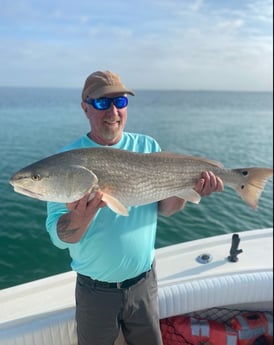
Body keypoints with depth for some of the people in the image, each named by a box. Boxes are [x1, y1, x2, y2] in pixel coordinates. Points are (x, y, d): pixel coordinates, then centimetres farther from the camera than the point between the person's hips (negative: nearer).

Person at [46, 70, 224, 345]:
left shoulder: (148, 147, -6)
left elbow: (163, 208, -2)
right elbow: (58, 237, -16)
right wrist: (82, 213, -37)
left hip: (144, 282, 3)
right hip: (95, 290, -2)